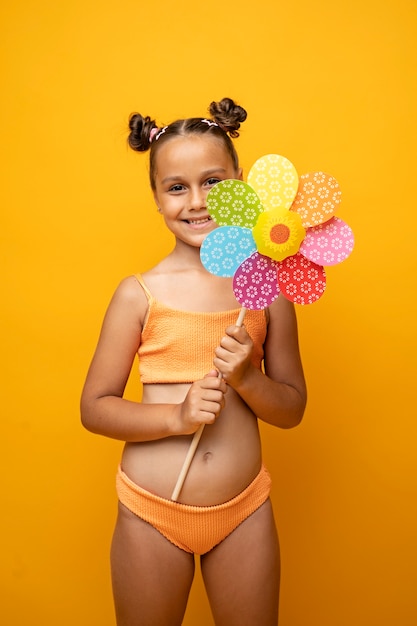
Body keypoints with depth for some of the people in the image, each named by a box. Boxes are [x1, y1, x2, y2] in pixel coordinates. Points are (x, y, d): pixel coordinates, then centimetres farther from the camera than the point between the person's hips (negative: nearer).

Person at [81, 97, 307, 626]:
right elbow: (94, 408, -5)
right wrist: (176, 416, -19)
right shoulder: (139, 293, -8)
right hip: (151, 512, -1)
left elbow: (292, 408, 3)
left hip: (244, 512, 1)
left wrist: (246, 378, -17)